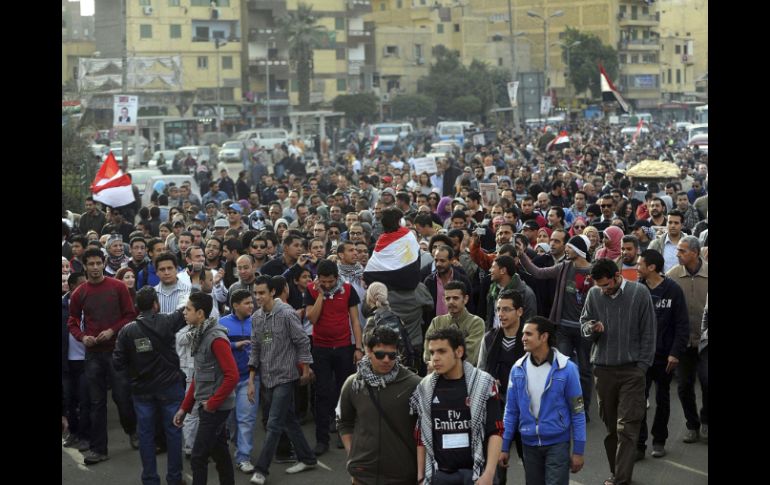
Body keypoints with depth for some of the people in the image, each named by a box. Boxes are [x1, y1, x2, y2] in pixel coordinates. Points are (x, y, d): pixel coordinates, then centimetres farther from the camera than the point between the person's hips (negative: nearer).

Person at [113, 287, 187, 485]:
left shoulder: (126, 331, -7)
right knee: (173, 431, 8)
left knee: (145, 434, 10)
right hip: (169, 386, -2)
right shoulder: (166, 323, -12)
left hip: (142, 390, 2)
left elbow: (118, 363, -7)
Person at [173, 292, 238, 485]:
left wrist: (212, 403, -17)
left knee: (198, 458, -6)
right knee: (220, 453, 15)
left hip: (216, 407, -9)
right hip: (206, 405, 9)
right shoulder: (199, 335, 10)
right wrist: (184, 407, 15)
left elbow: (232, 376, -22)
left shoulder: (216, 338, -18)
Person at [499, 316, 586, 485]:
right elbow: (511, 411, 5)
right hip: (529, 444, 4)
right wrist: (504, 447, 3)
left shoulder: (566, 368, -11)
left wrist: (578, 451, -6)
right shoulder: (518, 369, -2)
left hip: (557, 443, -4)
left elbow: (577, 412, -6)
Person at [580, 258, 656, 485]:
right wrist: (591, 328, -10)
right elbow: (583, 321, 14)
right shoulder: (594, 294, 1)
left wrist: (643, 365, -3)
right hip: (603, 368, 3)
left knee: (627, 426, -7)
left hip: (632, 370, -3)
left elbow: (648, 332, 0)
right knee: (610, 425, 10)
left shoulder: (639, 292, -5)